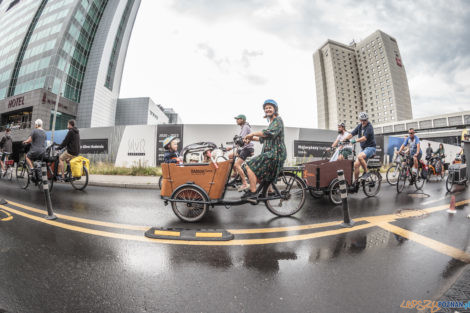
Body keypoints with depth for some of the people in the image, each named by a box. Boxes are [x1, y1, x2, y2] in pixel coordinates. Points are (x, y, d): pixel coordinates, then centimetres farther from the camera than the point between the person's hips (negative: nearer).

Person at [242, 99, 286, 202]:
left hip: (275, 153, -10)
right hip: (270, 153, 10)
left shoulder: (278, 120, -7)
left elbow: (270, 133, -25)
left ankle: (253, 194, -12)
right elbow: (264, 138, 22)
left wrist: (253, 133, -19)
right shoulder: (271, 122, 24)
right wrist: (251, 138, 8)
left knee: (250, 166, -15)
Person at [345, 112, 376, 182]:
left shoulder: (369, 127, -14)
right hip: (363, 148, 7)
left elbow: (365, 138, -27)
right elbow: (351, 134, 0)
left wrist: (355, 141, -41)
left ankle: (366, 172, -15)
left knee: (360, 156, -34)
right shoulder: (359, 126, 7)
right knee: (356, 164, -4)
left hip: (371, 147, -6)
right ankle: (356, 182, 7)